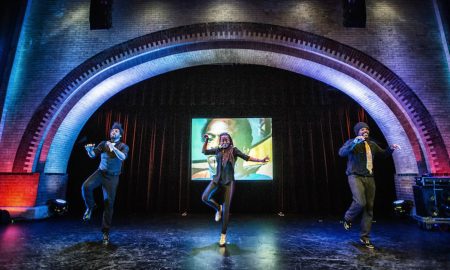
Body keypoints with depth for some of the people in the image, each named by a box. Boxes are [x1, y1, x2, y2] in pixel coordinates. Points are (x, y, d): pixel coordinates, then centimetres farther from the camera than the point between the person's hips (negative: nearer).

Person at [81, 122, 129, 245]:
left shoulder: (123, 146, -1)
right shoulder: (103, 143, 6)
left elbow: (122, 157, -21)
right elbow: (93, 155, -2)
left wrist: (113, 148, -34)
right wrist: (89, 149, -23)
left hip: (112, 177, -2)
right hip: (100, 172, 2)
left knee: (109, 204, -1)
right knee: (86, 187, -27)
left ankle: (106, 232, 13)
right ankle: (90, 206, 5)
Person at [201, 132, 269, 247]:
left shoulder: (233, 150, -3)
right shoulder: (218, 150, 6)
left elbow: (247, 157, -9)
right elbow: (204, 151, 16)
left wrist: (261, 160, -18)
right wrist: (206, 140, 3)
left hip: (228, 181, -3)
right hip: (217, 179, 3)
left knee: (226, 209, -1)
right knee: (205, 198, -15)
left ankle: (223, 235, 14)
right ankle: (218, 208, 18)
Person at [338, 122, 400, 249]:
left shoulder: (372, 144, 14)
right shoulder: (352, 142, -4)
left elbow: (383, 153, 32)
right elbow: (341, 153, -23)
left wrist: (391, 149, 11)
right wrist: (354, 142, -35)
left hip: (369, 178, 6)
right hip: (355, 176, -6)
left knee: (369, 208, 6)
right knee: (360, 202, -25)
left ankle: (364, 237, 18)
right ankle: (348, 218, 8)